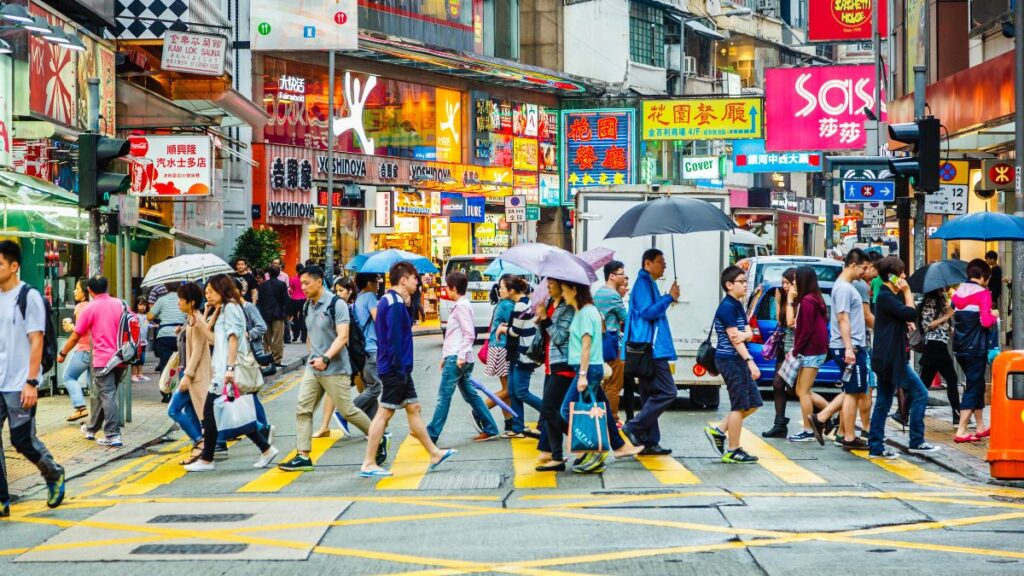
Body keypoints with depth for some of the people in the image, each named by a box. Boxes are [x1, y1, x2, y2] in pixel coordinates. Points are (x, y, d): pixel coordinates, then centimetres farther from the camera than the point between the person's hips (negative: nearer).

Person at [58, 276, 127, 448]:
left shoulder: (91, 308, -6)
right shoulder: (121, 304, 7)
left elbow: (75, 336, -2)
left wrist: (63, 354, 11)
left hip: (103, 359, -5)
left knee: (107, 396, -6)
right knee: (98, 394, 19)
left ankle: (113, 436, -13)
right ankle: (91, 428, 30)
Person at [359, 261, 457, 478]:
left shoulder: (392, 301, 13)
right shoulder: (395, 304, -19)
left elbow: (406, 326, 19)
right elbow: (395, 339, -23)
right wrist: (401, 369, -22)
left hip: (398, 368, 10)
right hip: (395, 369, -10)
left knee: (413, 408, 16)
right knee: (385, 413, -6)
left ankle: (434, 454, 25)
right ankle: (368, 464, -3)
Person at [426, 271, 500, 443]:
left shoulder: (462, 306, -12)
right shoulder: (461, 305, 17)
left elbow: (469, 334, -18)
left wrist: (461, 356, -22)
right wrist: (446, 356, 22)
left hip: (457, 359, -10)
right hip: (455, 357, 10)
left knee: (444, 396, -7)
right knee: (470, 394, 12)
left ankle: (431, 435, -6)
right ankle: (490, 429, 15)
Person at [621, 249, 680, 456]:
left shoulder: (648, 283, 22)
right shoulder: (643, 282, -9)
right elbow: (647, 312, -20)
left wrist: (668, 299, 20)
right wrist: (669, 297, -14)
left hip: (651, 349, 11)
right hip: (650, 349, -11)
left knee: (651, 396, 10)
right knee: (667, 392, -13)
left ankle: (649, 442, 11)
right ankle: (634, 427, -10)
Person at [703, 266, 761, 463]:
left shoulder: (738, 306, 15)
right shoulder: (727, 307, -14)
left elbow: (749, 334, 8)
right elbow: (734, 338, -20)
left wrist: (745, 335, -17)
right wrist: (750, 362, -24)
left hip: (738, 360, 9)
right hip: (729, 360, -9)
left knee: (753, 403, 11)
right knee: (740, 405, -4)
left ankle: (719, 431, 17)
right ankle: (733, 451, 3)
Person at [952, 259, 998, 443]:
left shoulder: (958, 293, 9)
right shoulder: (983, 294, -11)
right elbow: (986, 322, -19)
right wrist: (994, 316, 2)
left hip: (959, 348, 7)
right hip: (976, 348, -7)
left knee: (977, 385, 20)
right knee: (973, 387, -2)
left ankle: (980, 427, 27)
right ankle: (961, 431, -8)